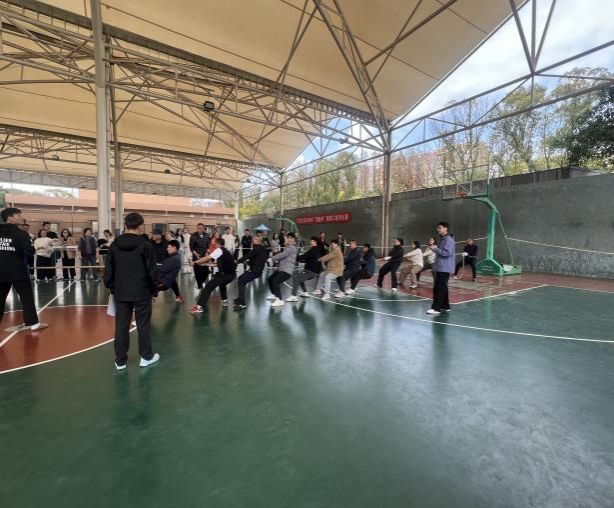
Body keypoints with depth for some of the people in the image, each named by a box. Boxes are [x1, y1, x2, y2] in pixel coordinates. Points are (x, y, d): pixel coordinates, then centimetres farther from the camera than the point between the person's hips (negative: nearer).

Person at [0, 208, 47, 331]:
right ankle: (32, 322, 1)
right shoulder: (21, 234, -12)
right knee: (27, 296, 1)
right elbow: (30, 251, -19)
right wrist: (33, 249, 1)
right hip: (18, 271, -6)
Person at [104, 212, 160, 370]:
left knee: (121, 326, 11)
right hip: (142, 292, -4)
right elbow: (152, 271, -10)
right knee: (143, 324, 7)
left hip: (121, 292, 4)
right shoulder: (145, 244, -11)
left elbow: (109, 270, 6)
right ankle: (146, 357, 19)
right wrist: (154, 290, 1)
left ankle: (120, 360, 20)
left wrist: (112, 289, 17)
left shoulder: (115, 244, 2)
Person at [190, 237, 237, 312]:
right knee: (222, 284, 37)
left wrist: (195, 262, 2)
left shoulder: (219, 250, 2)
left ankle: (200, 307, -14)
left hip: (224, 274, -8)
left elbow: (207, 258, -5)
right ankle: (225, 301, 35)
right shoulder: (227, 252, 25)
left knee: (208, 287, -7)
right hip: (232, 274, 8)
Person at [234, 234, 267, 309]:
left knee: (241, 282, -16)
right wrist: (248, 262, 8)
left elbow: (248, 255, -19)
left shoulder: (258, 248, -16)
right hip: (256, 269, 11)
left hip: (255, 270, -11)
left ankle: (242, 304, -20)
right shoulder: (262, 248, 15)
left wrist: (238, 261, -8)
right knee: (241, 279, 23)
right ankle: (240, 299, 35)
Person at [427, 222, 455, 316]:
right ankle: (445, 306, 25)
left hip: (444, 268, -10)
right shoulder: (443, 239, 17)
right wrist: (436, 249, 7)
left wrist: (436, 249, -16)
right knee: (442, 287, 15)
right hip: (441, 267, 10)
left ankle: (436, 308, -7)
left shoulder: (448, 239, -14)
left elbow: (447, 253, -23)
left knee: (439, 288, -9)